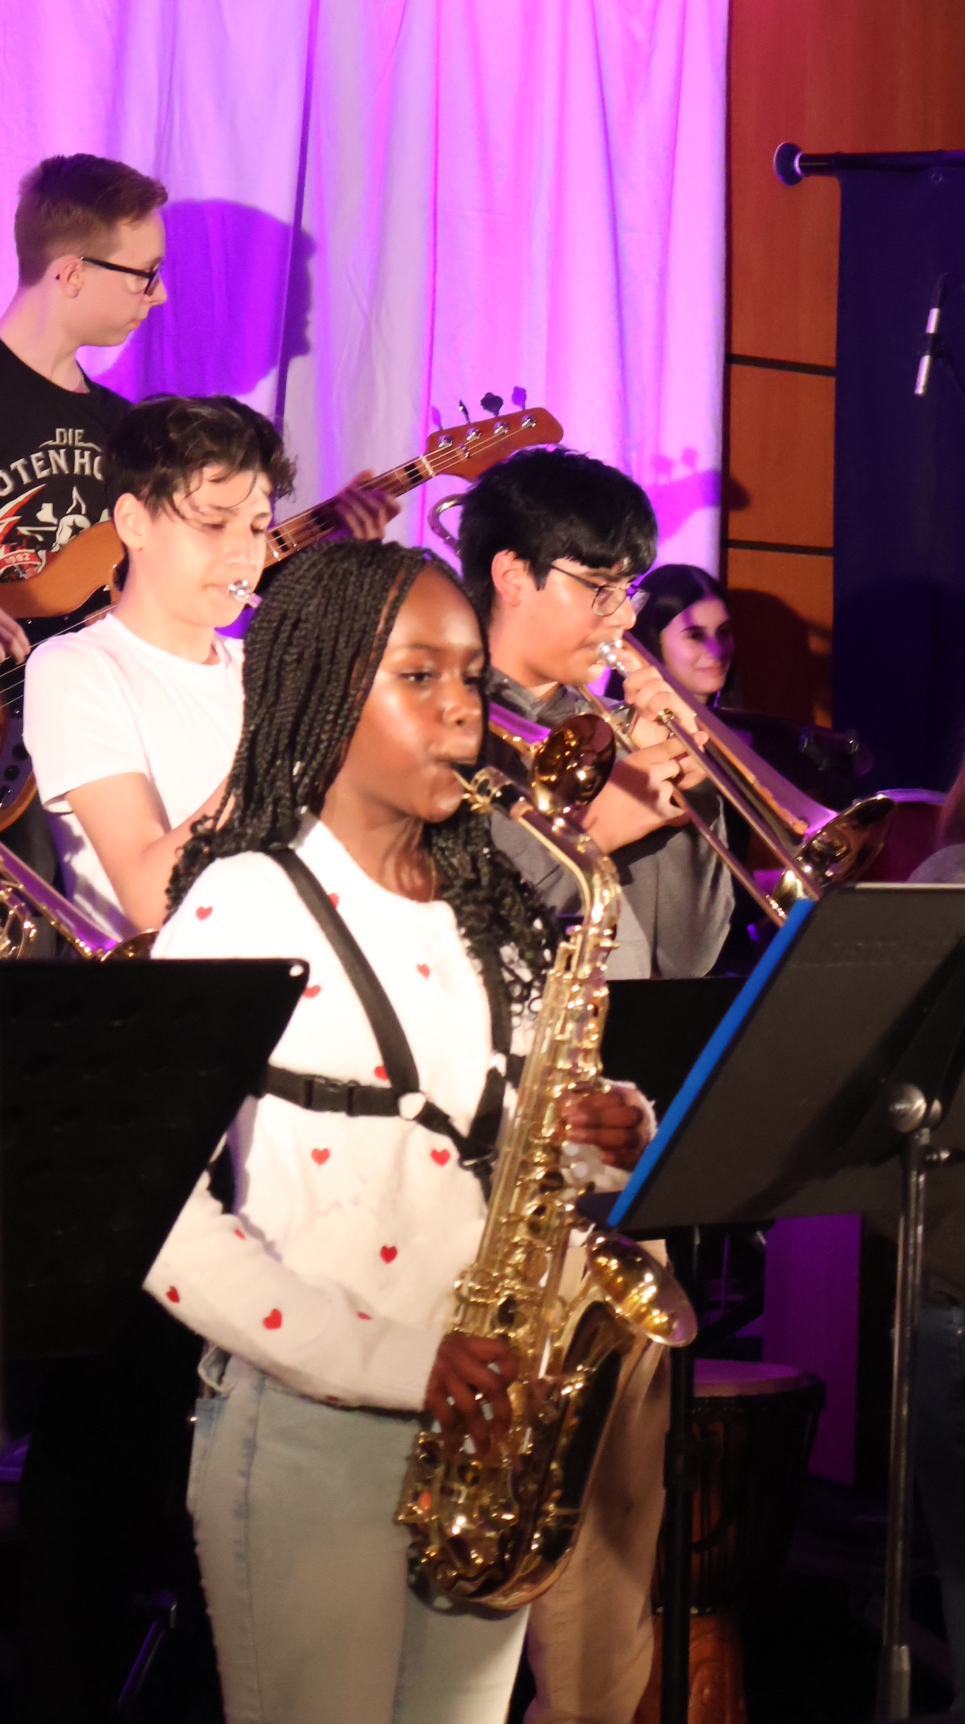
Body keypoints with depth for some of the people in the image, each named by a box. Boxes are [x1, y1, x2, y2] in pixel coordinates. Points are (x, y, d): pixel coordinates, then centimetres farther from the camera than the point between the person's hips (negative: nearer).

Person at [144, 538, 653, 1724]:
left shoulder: (491, 908, 11)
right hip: (307, 1433, -6)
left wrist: (607, 1139, -4)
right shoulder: (246, 906, -9)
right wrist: (388, 1360, -21)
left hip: (483, 1427, 6)